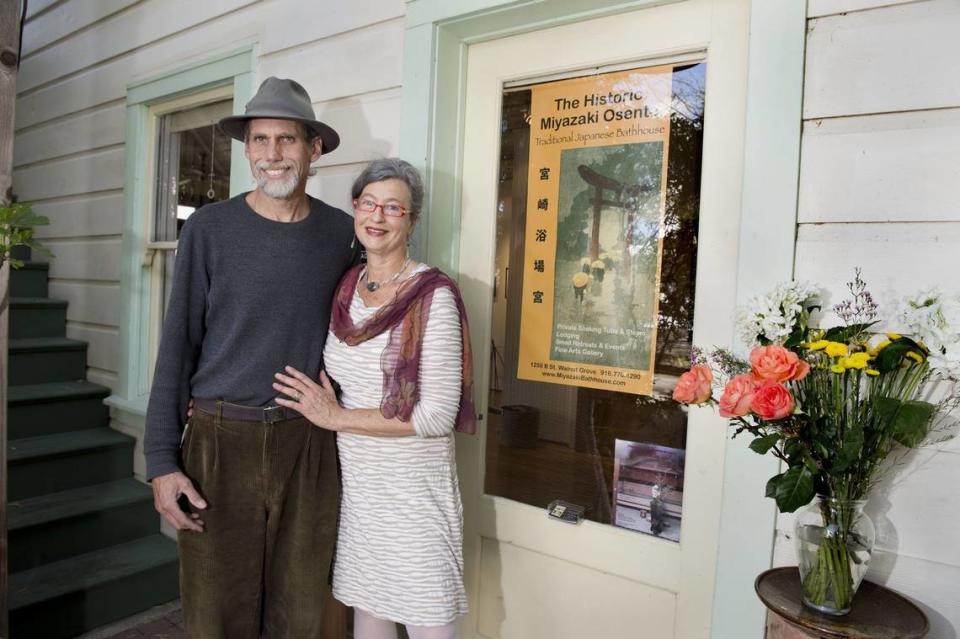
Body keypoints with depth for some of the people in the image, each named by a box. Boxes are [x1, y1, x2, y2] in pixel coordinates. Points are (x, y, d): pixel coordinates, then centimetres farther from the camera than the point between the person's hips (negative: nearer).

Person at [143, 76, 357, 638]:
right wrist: (162, 459, -4)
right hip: (221, 438, -1)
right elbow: (179, 343, -1)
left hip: (308, 444, 2)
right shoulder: (209, 228, -2)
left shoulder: (342, 233, 3)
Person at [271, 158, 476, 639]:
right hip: (357, 481, 6)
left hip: (413, 486, -5)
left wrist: (336, 418, -13)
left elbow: (438, 415, -18)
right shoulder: (345, 288, 5)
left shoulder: (433, 296, -15)